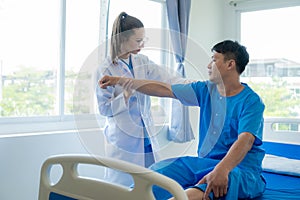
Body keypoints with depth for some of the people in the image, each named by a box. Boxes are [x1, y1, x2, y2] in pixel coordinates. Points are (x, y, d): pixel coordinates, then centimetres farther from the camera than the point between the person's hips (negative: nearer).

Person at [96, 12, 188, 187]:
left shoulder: (142, 62, 6)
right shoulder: (107, 69, -10)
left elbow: (166, 79, -5)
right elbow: (104, 108, -9)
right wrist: (126, 96, -23)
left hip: (146, 135, 5)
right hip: (123, 139, -5)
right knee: (123, 184, 2)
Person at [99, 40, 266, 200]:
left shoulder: (251, 101, -9)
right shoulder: (206, 90, 9)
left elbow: (245, 140, -25)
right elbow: (163, 89, 9)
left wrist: (221, 170, -43)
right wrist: (119, 81, 9)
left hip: (239, 168, -6)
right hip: (204, 163, 7)